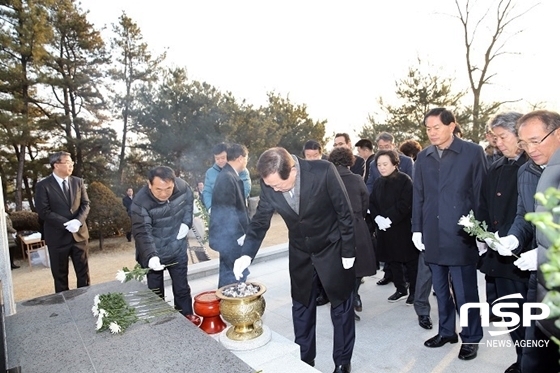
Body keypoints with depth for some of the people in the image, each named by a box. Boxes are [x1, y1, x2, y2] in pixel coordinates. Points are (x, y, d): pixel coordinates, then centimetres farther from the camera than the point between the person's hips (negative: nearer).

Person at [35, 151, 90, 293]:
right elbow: (43, 212, -12)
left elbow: (85, 204, 3)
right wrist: (67, 224, -20)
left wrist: (78, 221, -15)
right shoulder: (43, 185, -6)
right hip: (57, 236, -3)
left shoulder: (78, 182, 6)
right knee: (60, 275, 10)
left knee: (83, 272, 11)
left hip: (79, 233, 3)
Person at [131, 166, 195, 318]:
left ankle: (187, 318, 35)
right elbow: (143, 233, -33)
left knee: (181, 288, 16)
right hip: (153, 254, -2)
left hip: (177, 250, 3)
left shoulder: (183, 187, -17)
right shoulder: (140, 203, -28)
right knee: (155, 293, 13)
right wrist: (151, 256, -48)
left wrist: (186, 222, -5)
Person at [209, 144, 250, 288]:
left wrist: (242, 231, 15)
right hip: (230, 236, -10)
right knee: (236, 275, -3)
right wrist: (240, 234, -18)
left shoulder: (230, 175, 11)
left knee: (228, 273, 20)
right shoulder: (227, 177, -18)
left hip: (229, 234, 10)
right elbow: (228, 210, -22)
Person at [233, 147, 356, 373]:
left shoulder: (323, 172, -30)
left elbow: (345, 213, -18)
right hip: (300, 252, 4)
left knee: (341, 305, 12)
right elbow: (260, 221, -6)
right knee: (301, 306, 15)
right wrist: (246, 254, -18)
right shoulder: (269, 184, -18)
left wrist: (348, 251, -11)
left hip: (331, 248, -3)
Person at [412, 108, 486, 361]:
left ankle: (470, 338, 25)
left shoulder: (473, 152, -3)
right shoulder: (423, 157, 8)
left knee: (465, 291, 6)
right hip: (433, 236, 4)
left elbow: (480, 193, -3)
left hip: (461, 235, -4)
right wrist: (417, 229, 5)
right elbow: (418, 196, 8)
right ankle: (446, 331, 33)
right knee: (441, 289, 16)